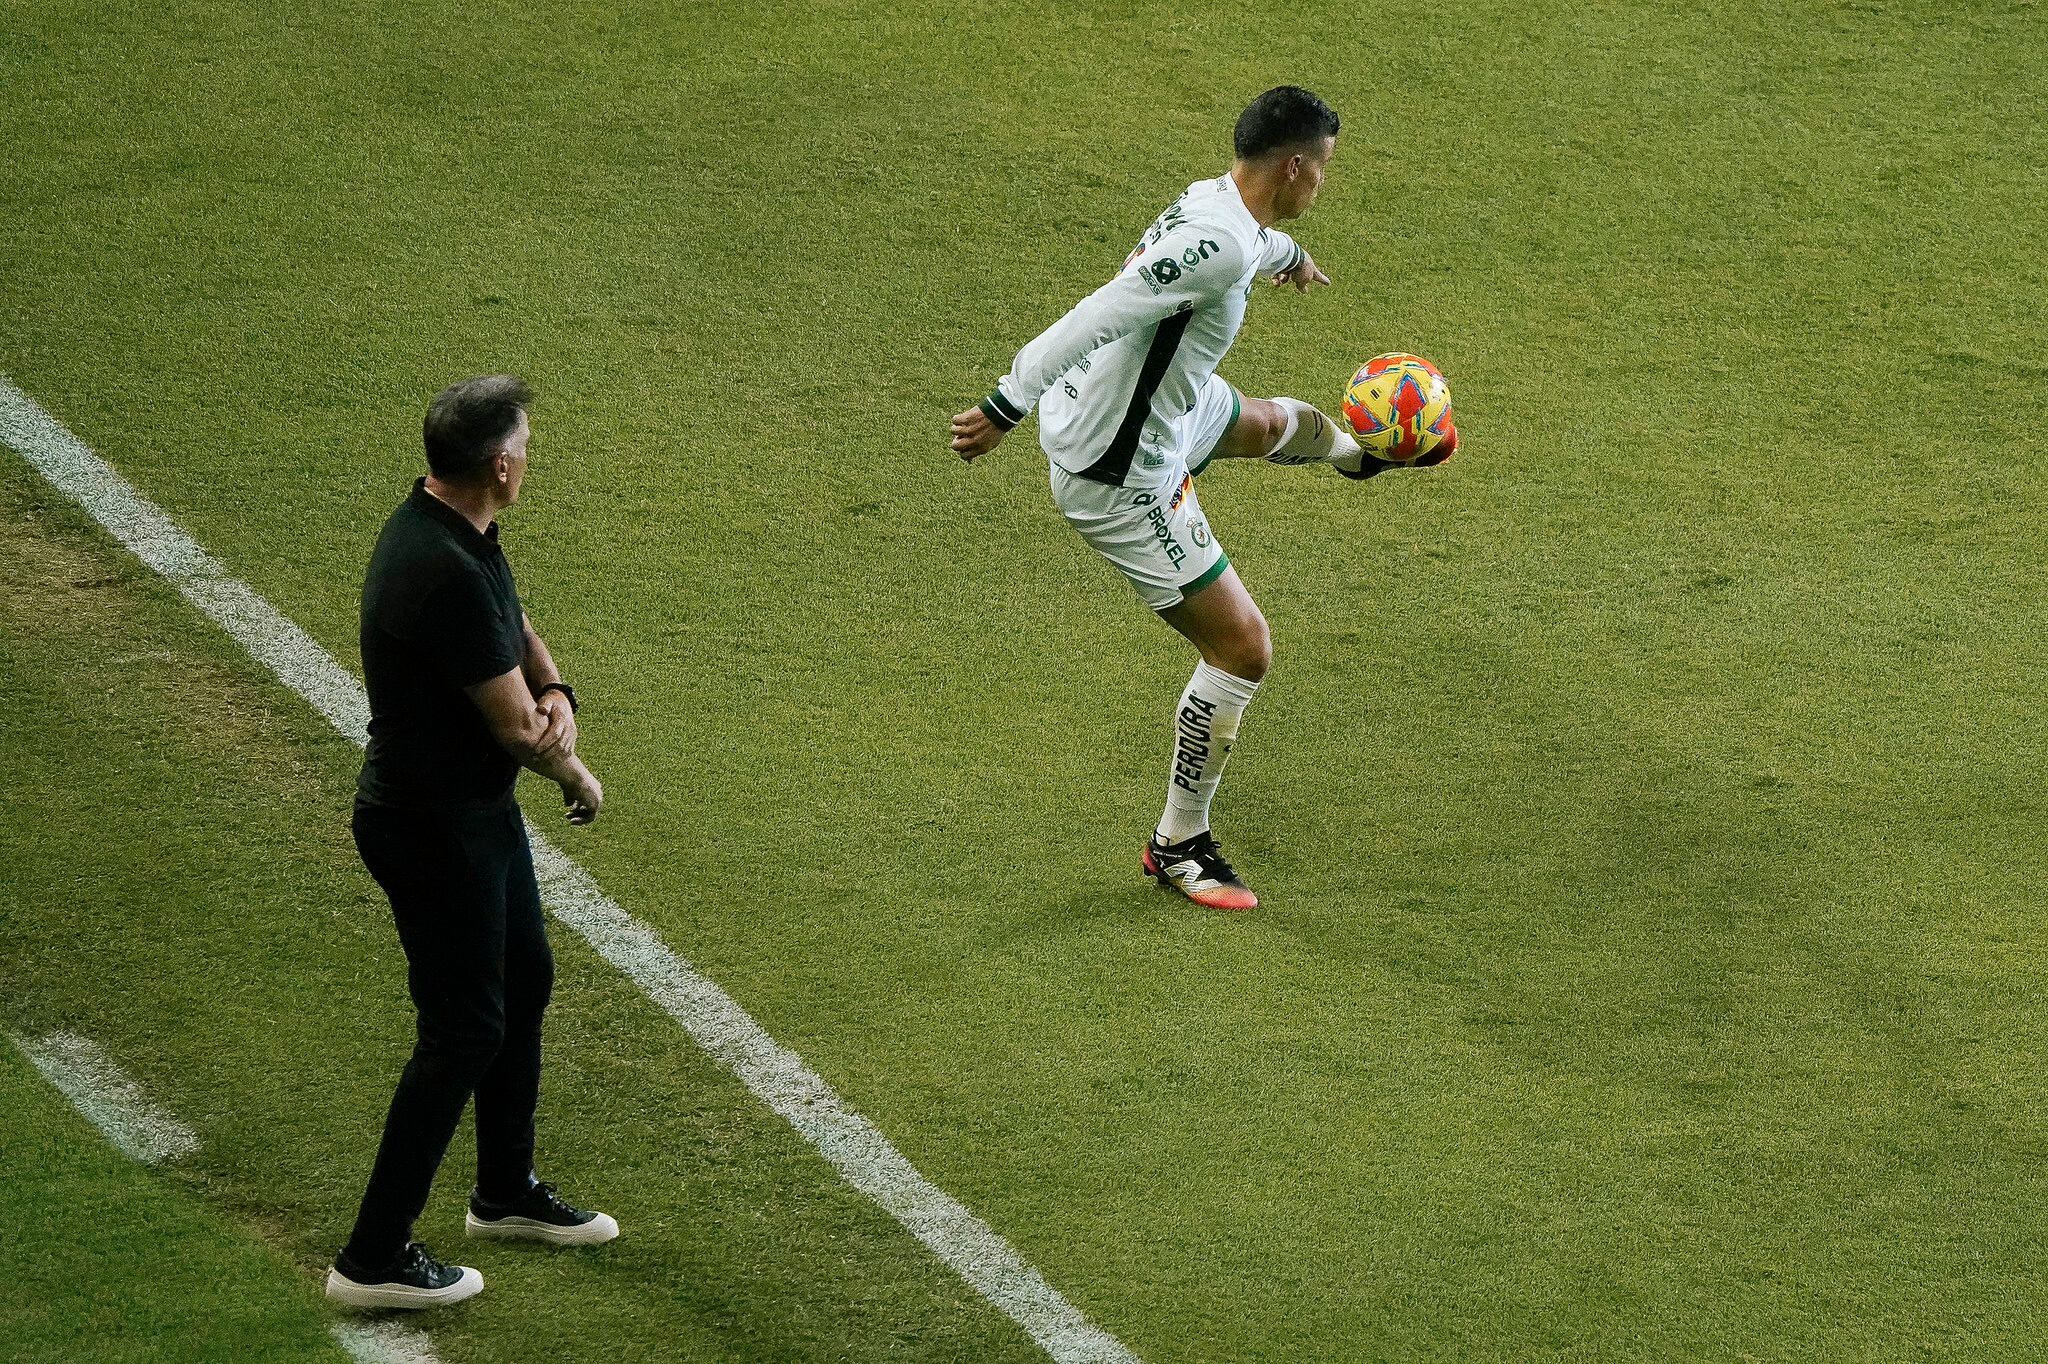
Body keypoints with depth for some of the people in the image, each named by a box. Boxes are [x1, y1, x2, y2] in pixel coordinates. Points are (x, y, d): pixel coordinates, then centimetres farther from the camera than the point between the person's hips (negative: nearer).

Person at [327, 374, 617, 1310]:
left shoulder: (460, 532, 0)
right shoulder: (442, 572, -31)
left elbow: (515, 625, 18)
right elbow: (516, 729, -24)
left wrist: (552, 689, -4)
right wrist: (578, 779, -4)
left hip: (478, 810, 10)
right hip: (432, 828, -10)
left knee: (524, 983, 23)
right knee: (466, 1030, -3)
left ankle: (506, 1194, 42)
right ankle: (373, 1259, 4)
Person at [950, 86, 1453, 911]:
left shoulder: (1212, 201, -1)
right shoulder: (1219, 247, -31)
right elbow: (1101, 315, -38)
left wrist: (1286, 254, 50)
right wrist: (1007, 408, -41)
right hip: (1119, 480, -10)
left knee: (1273, 425, 39)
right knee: (1242, 649, -2)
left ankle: (1362, 453, 78)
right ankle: (1179, 848, 14)